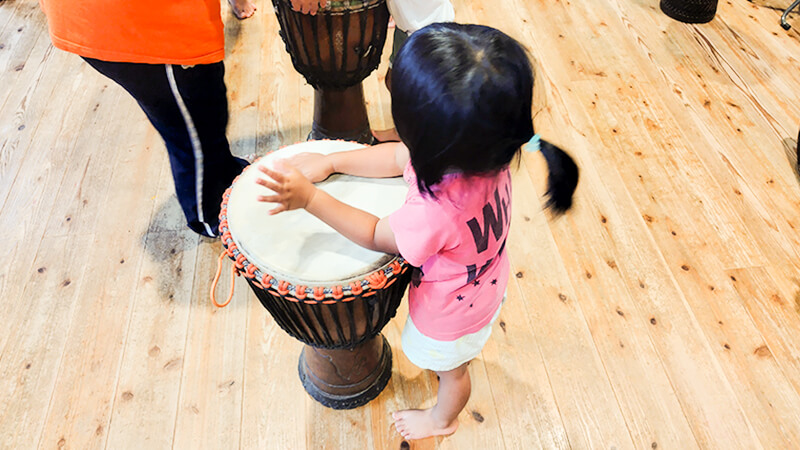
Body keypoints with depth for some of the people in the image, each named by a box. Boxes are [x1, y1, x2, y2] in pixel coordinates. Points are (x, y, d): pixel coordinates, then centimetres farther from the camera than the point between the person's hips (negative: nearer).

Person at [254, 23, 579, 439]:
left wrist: (310, 198, -24)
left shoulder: (433, 214, -49)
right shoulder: (483, 151, -28)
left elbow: (376, 236, -25)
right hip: (482, 285, 5)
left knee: (450, 370, 30)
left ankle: (442, 419, 62)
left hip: (451, 313, -5)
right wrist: (332, 161, -12)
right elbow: (401, 157, -12)